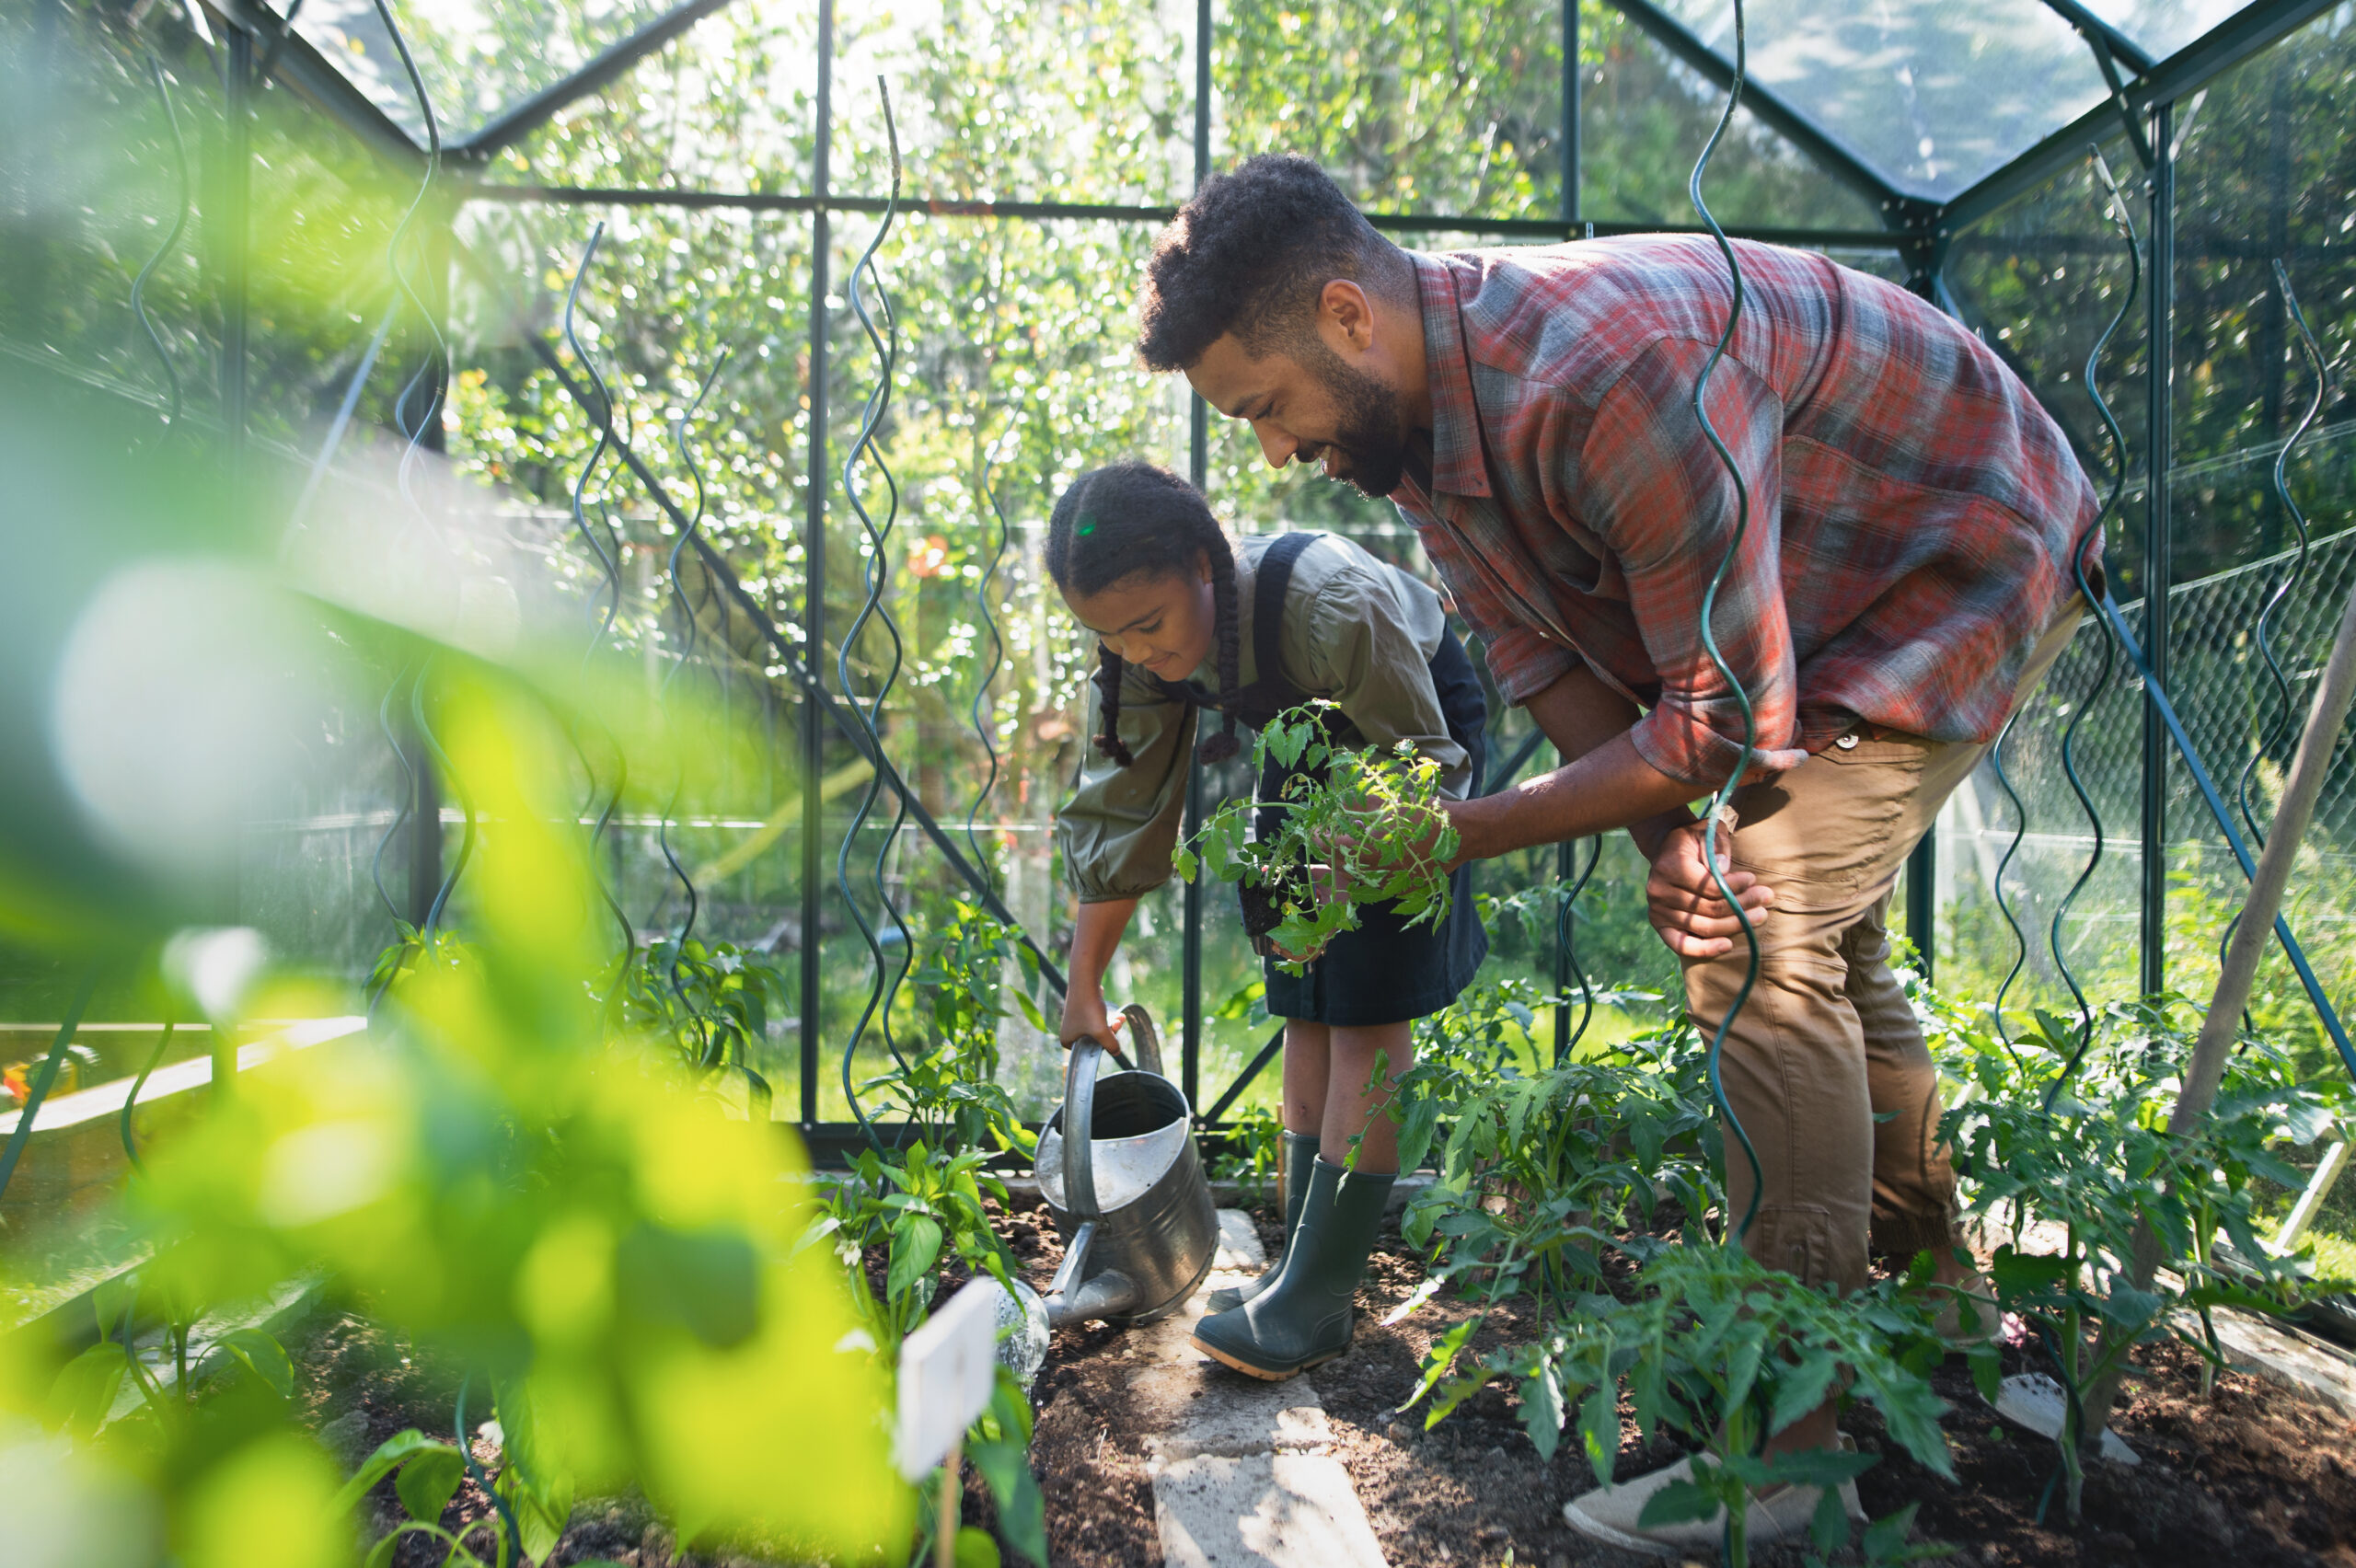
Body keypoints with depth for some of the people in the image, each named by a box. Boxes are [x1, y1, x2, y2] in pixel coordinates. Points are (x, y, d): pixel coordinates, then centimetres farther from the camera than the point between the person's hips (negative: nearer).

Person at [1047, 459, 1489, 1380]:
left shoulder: (1335, 609, -40)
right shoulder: (1145, 648, -21)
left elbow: (1426, 774, -25)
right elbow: (1119, 812, -11)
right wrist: (1083, 985, -9)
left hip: (1410, 736, -5)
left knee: (1368, 1015, -11)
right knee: (1306, 1009, 4)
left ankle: (1316, 1299, -7)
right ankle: (1306, 1272, 11)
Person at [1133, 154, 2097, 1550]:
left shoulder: (1616, 375, -40)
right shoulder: (1418, 403, -10)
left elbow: (1730, 721, -34)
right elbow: (1544, 654, -7)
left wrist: (1462, 835, -29)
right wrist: (1667, 835, -21)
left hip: (1977, 555, -9)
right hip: (1807, 595, 9)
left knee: (1762, 937, -20)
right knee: (1822, 938, 16)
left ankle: (1791, 1447, -12)